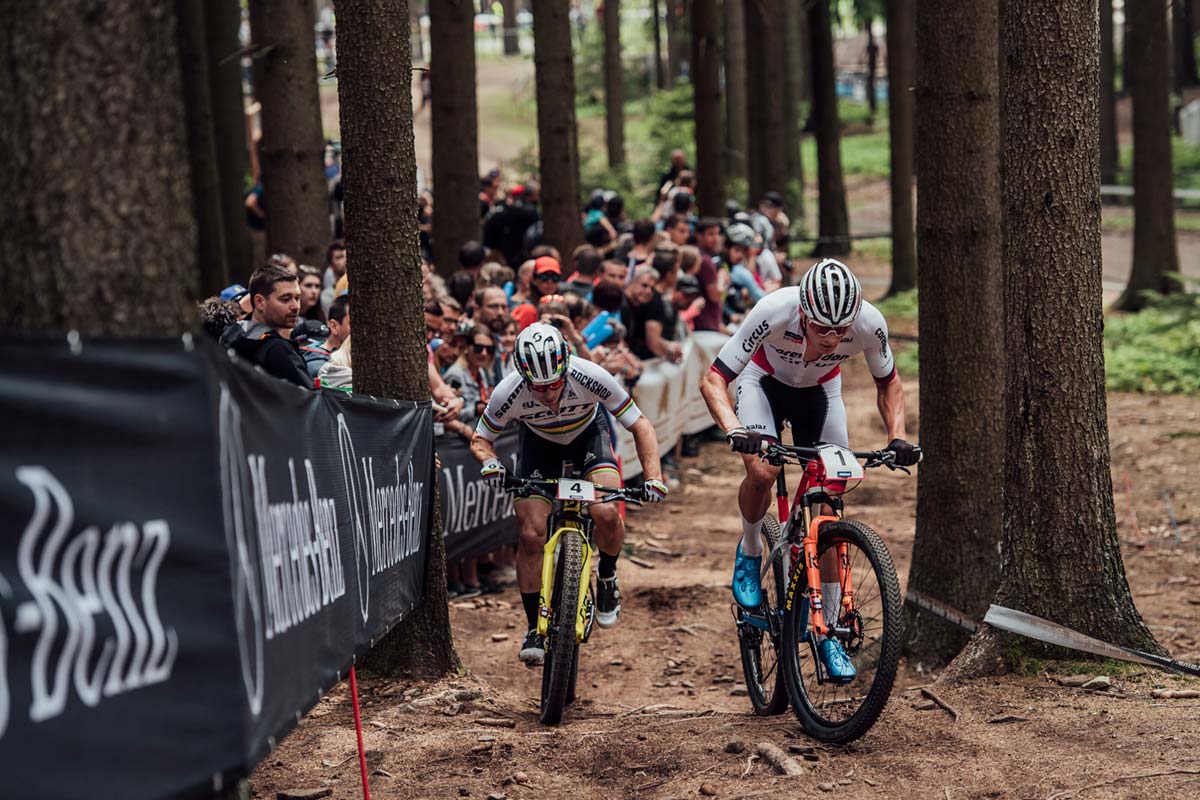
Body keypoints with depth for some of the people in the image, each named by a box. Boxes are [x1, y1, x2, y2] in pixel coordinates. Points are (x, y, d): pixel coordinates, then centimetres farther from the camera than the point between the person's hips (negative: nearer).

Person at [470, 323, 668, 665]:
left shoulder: (590, 377, -36)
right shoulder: (509, 393, -34)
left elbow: (640, 426, -25)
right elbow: (480, 440, -15)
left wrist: (653, 476, -38)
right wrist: (489, 462, -39)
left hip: (589, 433, -1)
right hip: (539, 441, 1)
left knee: (606, 513, -25)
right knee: (531, 534, -13)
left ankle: (607, 579, 6)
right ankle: (535, 628, 2)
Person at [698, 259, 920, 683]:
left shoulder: (870, 323, -32)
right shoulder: (774, 312, -39)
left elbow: (888, 383, -9)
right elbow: (713, 380, -33)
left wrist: (898, 437, -25)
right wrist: (734, 430, -50)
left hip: (820, 391, 2)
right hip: (765, 381, -2)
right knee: (762, 472, -31)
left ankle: (829, 631, 6)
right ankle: (750, 550, 0)